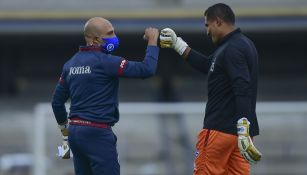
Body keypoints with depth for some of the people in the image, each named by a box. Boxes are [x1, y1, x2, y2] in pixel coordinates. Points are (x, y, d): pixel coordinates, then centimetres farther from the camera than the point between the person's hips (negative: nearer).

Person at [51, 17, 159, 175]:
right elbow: (146, 70, -16)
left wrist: (66, 134, 26)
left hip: (75, 132, 8)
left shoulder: (71, 63, 11)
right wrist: (152, 41, -2)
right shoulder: (104, 62, -13)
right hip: (97, 133, -8)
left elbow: (57, 101, 17)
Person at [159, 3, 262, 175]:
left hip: (220, 128, -9)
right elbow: (208, 66, 28)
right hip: (238, 129, 9)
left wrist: (243, 130, -33)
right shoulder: (243, 44, 16)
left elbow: (243, 91, -26)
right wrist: (178, 44, 28)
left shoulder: (232, 49, -16)